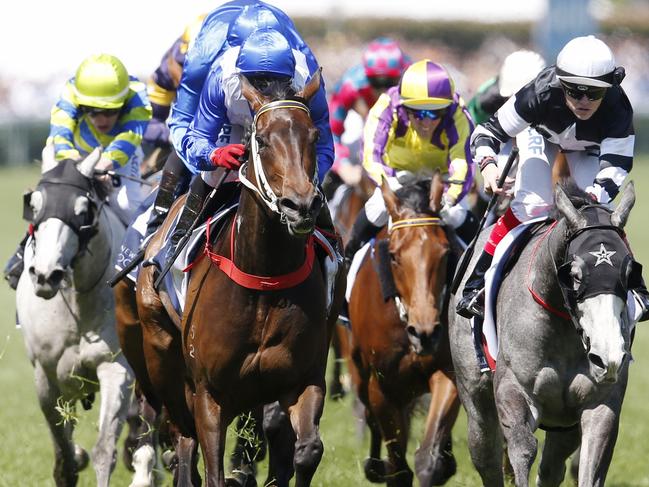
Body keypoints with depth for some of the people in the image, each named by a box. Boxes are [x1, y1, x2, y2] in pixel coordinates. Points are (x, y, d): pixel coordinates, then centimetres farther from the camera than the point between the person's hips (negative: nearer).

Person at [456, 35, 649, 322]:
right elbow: (488, 132, -32)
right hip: (541, 134, -1)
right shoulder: (541, 94, -42)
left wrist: (592, 197, -60)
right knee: (532, 205, -20)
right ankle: (478, 283, -14)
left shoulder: (618, 112, -40)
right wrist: (488, 165, -52)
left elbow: (614, 169, -40)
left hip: (590, 147, 1)